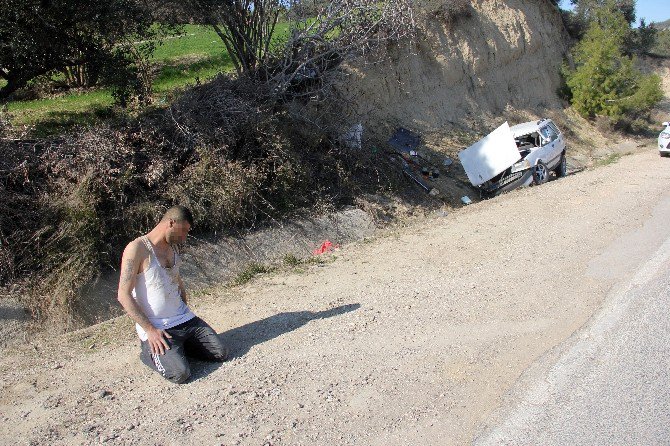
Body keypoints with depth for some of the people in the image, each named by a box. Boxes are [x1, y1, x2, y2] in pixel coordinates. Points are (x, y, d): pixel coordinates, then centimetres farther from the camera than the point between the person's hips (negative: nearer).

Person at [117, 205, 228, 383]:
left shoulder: (173, 248, 10)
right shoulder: (137, 248, -14)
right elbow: (124, 296, -17)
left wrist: (186, 313, 12)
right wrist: (150, 330, -18)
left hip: (184, 320, 7)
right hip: (155, 327, -7)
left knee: (221, 353, -2)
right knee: (180, 373, -22)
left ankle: (178, 346, 18)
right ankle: (150, 353, 7)